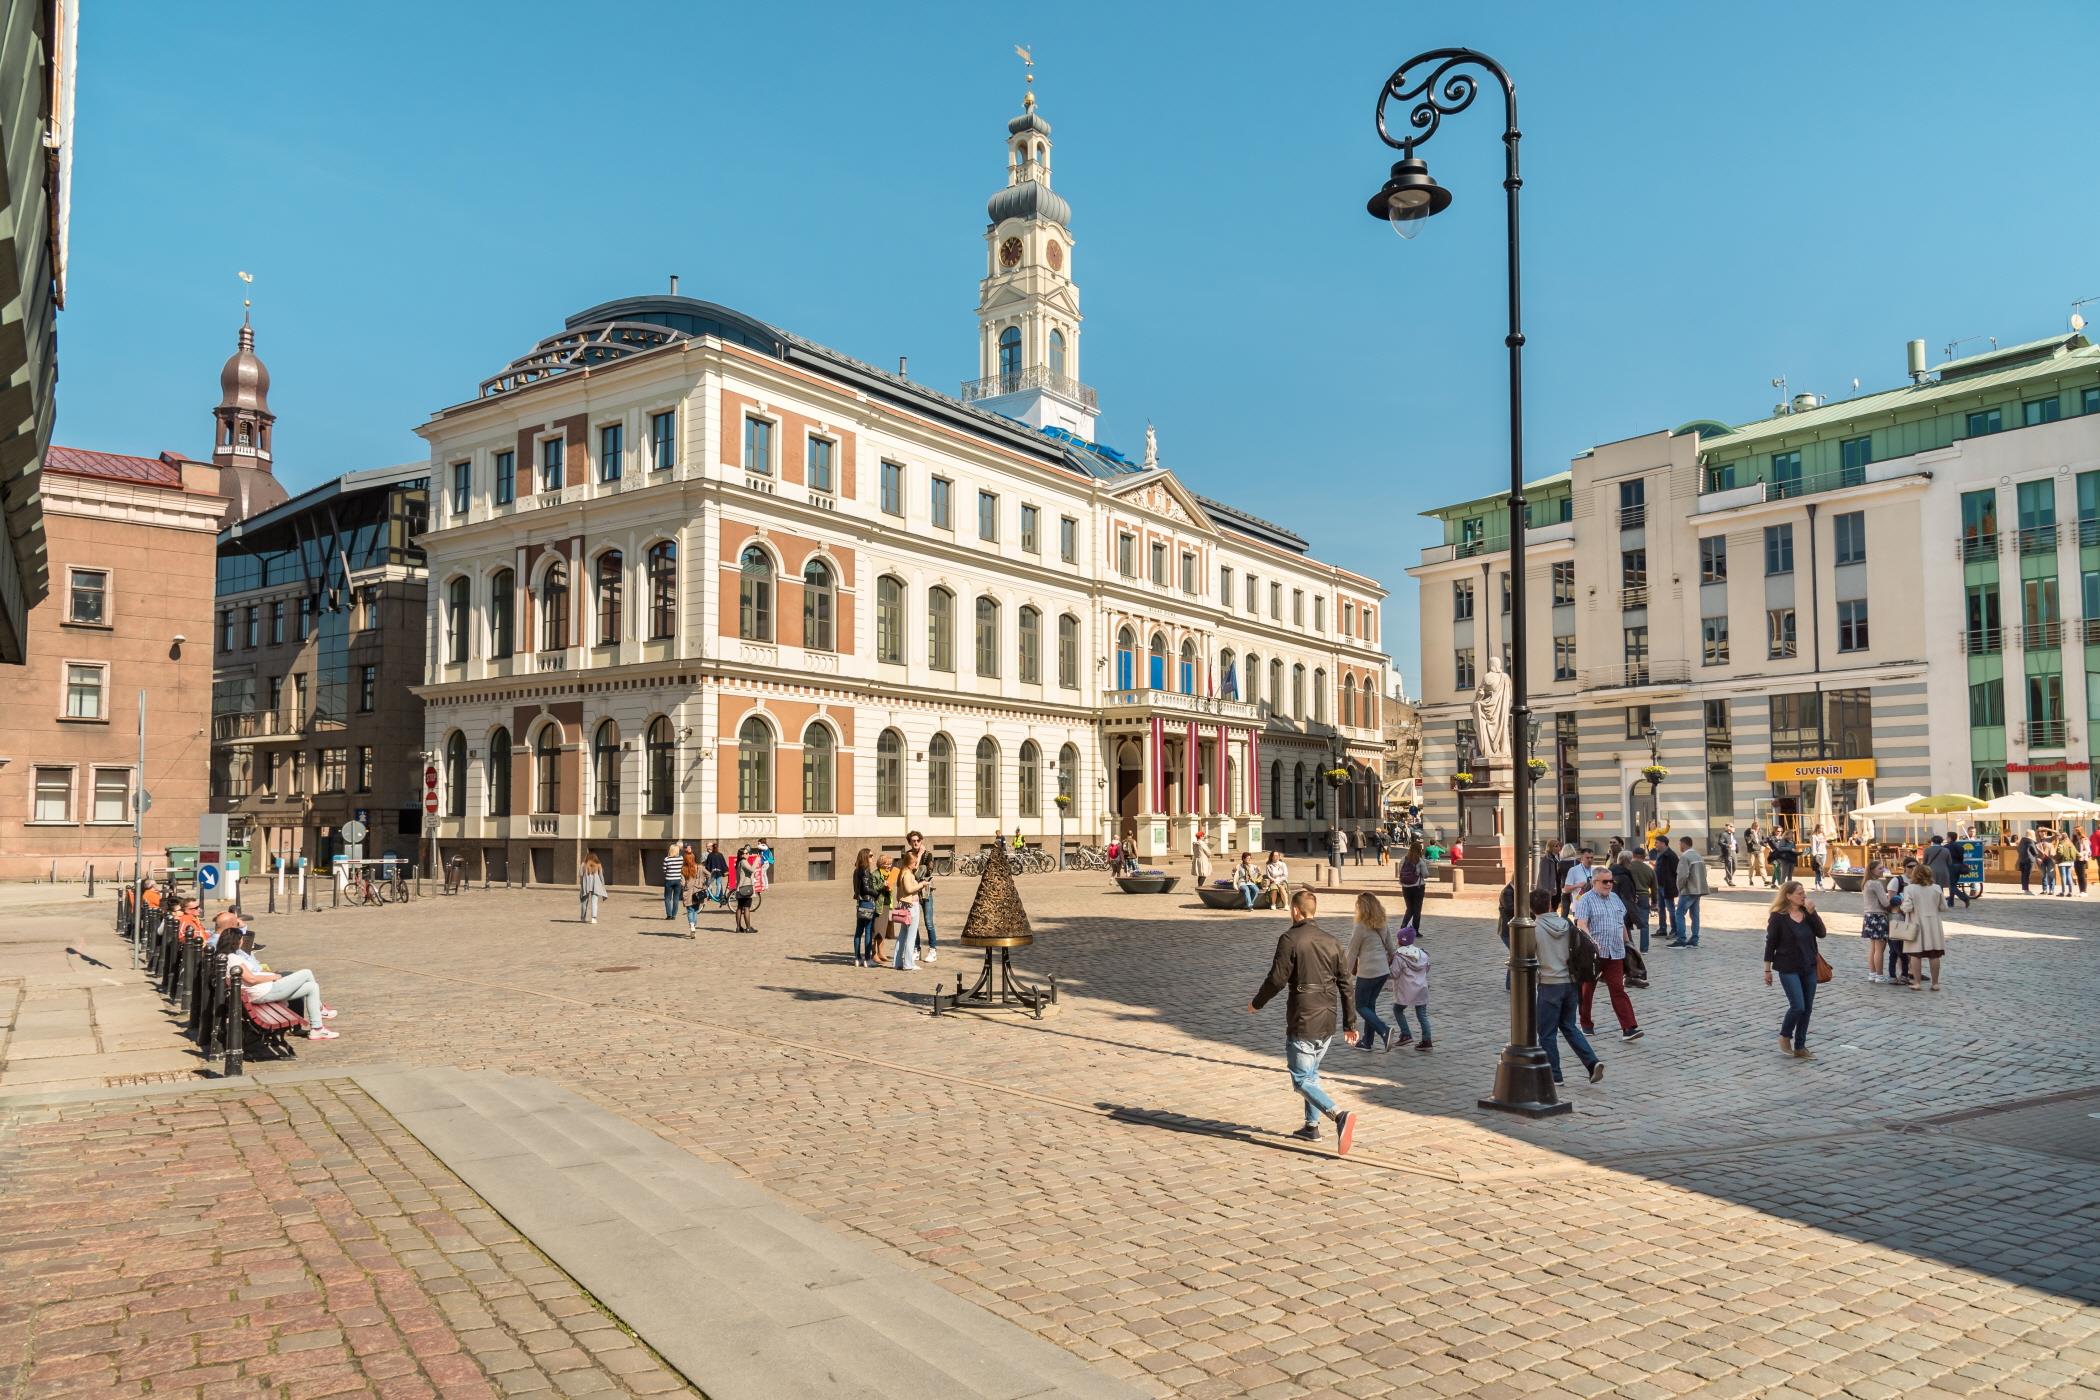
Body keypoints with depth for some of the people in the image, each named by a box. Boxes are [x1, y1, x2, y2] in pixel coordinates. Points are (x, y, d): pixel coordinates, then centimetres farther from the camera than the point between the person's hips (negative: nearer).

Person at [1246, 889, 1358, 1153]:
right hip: (1328, 1022, 7)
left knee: (1302, 1080, -2)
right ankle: (1312, 1126, 26)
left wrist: (1256, 1003, 4)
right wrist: (1350, 1023, 14)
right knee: (1311, 1073, 22)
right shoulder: (1331, 941, 8)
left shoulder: (1290, 939, -11)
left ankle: (1339, 1115, -21)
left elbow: (1276, 979, -14)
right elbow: (1346, 984, 9)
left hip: (1302, 1021, -7)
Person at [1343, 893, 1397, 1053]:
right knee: (1370, 1004, 18)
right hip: (1383, 971, 7)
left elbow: (1352, 953, -9)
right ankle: (1367, 1042, 23)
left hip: (1367, 973, -7)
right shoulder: (1383, 926, 5)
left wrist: (1346, 973, 2)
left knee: (1361, 1006, 7)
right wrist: (1388, 965, 28)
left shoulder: (1361, 928, -16)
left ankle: (1384, 1030, -13)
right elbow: (1391, 949, 14)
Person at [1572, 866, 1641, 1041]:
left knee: (1618, 989, -3)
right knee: (1587, 989, 8)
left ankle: (1629, 1028, -9)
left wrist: (1626, 943, 24)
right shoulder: (1586, 900, -6)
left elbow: (1622, 923, 24)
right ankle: (1586, 1024, 23)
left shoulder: (1615, 898, 15)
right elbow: (1581, 924, -18)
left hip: (1615, 954, 4)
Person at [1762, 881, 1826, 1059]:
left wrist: (1812, 912, -15)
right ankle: (1785, 1036, 13)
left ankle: (1800, 1047, 18)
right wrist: (1768, 970, -5)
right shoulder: (1778, 916, -9)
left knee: (1807, 1008, 7)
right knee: (1798, 1006, -12)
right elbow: (1771, 943, -6)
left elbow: (1821, 933, -5)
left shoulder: (1807, 913, 6)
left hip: (1809, 968, 5)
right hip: (1789, 969, -5)